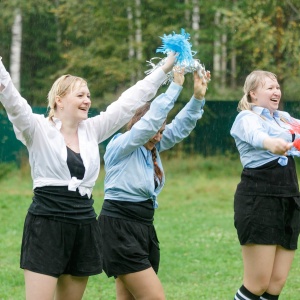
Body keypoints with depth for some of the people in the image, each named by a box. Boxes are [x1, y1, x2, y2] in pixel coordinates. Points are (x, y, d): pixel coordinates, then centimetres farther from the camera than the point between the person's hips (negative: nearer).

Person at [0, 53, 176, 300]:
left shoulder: (92, 130, 11)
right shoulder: (39, 129, -4)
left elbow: (129, 102, 13)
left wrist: (164, 70, 13)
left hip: (84, 227, 6)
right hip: (46, 225, -6)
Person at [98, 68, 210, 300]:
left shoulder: (152, 148, 12)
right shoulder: (120, 146, -10)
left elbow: (180, 127, 7)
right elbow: (150, 120, -22)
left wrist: (198, 98, -7)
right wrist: (176, 86, -20)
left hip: (143, 228, 9)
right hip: (119, 228, -9)